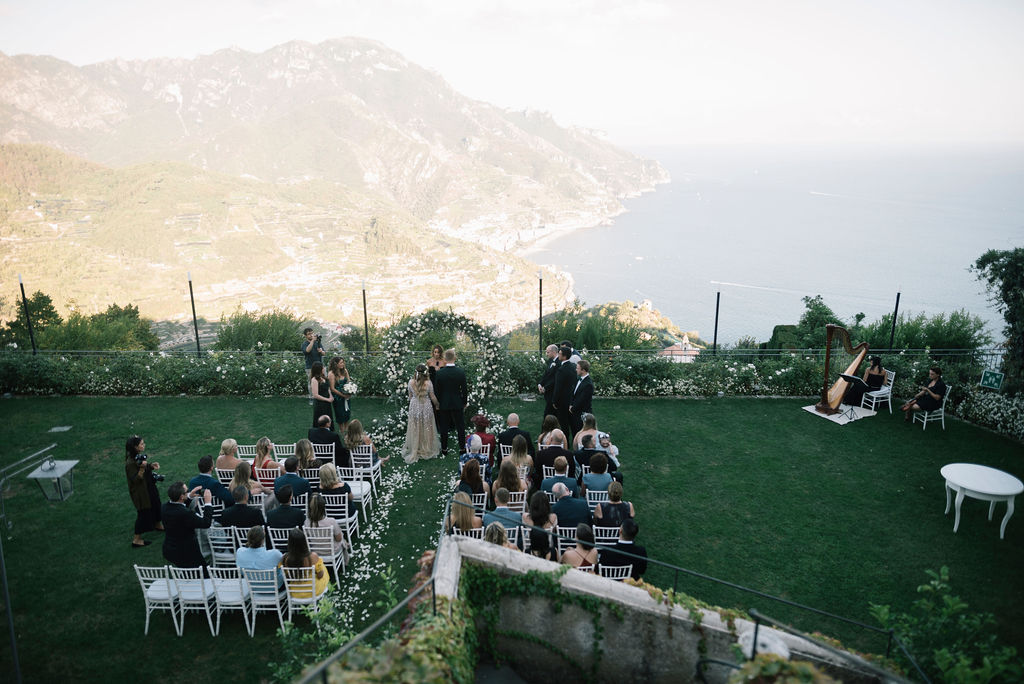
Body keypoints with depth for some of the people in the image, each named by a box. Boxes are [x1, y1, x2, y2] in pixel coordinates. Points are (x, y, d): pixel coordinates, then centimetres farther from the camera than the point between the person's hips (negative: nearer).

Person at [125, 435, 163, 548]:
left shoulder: (140, 455, -3)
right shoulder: (130, 463, -30)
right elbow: (136, 479, -27)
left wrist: (151, 465, -6)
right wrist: (142, 468, -39)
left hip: (149, 488, 9)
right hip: (140, 493, -9)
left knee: (155, 505, 26)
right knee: (143, 513, 3)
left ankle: (157, 525, 51)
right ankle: (136, 540, 18)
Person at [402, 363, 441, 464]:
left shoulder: (411, 382, -12)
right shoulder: (428, 383, -18)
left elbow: (410, 396, 1)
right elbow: (433, 397, -8)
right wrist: (437, 405, 11)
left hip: (414, 406, 2)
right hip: (426, 407, -2)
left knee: (415, 429, 15)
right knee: (426, 428, 15)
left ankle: (414, 450, 25)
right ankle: (428, 449, 29)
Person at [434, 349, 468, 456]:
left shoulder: (439, 373, -15)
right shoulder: (461, 372, -14)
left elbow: (436, 390, -6)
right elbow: (464, 389, -6)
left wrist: (437, 403, 8)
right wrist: (465, 402, 8)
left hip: (444, 404, 0)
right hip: (457, 404, 0)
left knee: (444, 427, 12)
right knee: (460, 426, 14)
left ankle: (444, 448, 22)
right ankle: (462, 446, 23)